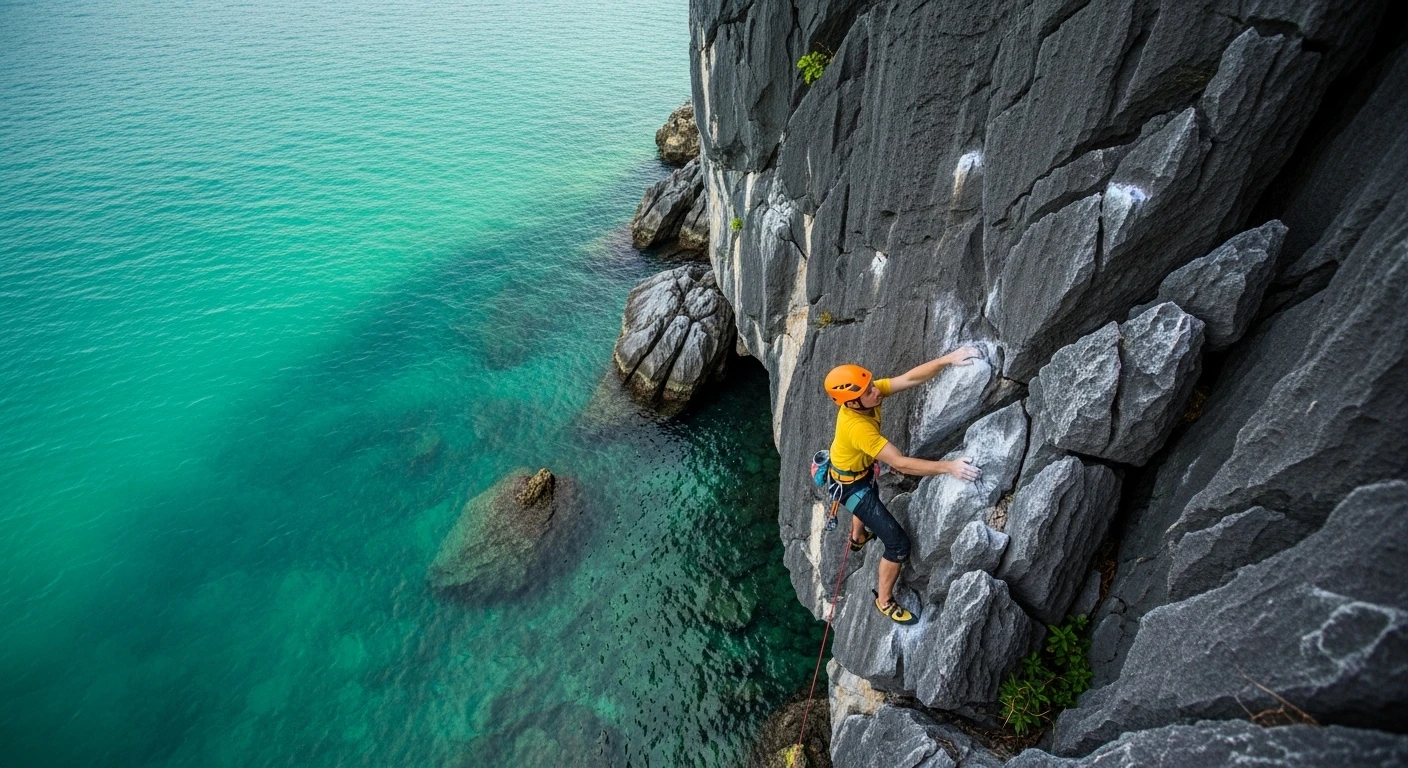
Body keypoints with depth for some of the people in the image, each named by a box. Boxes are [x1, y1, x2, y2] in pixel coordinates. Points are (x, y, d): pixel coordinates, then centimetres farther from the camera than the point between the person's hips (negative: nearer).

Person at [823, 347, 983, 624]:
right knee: (898, 543, -6)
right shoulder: (857, 427, -43)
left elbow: (911, 378, -26)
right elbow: (900, 463, -43)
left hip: (861, 469, 9)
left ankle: (857, 538, 73)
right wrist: (949, 467, -47)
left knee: (870, 499, 41)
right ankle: (884, 601, 18)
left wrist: (947, 359, -38)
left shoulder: (870, 393, -22)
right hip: (851, 484, -9)